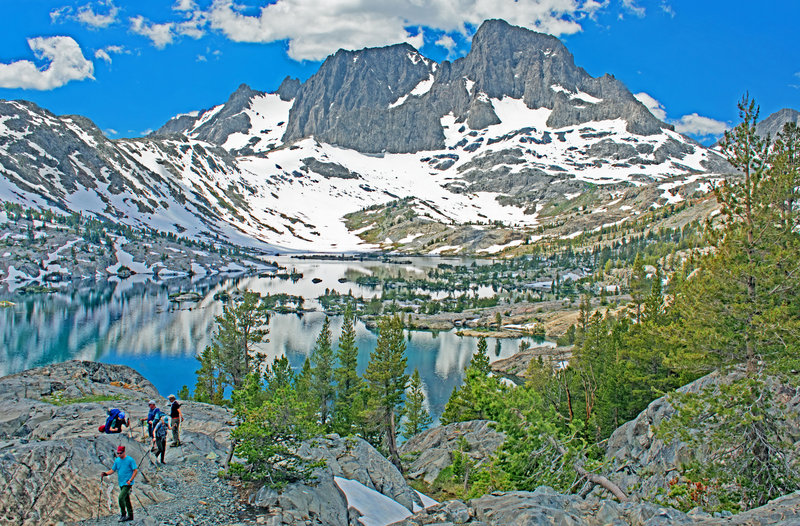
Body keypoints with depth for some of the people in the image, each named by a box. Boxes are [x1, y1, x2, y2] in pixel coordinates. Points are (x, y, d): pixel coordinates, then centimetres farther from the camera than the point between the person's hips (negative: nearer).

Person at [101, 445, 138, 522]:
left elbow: (135, 471, -9)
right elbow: (112, 470, 13)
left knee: (121, 498, -17)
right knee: (126, 499, 14)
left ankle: (123, 515, -4)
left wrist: (130, 480, -16)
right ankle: (130, 515, 23)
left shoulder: (130, 460, -10)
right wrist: (105, 473, -6)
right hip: (121, 483, 7)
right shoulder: (117, 460, 8)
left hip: (128, 484, -7)